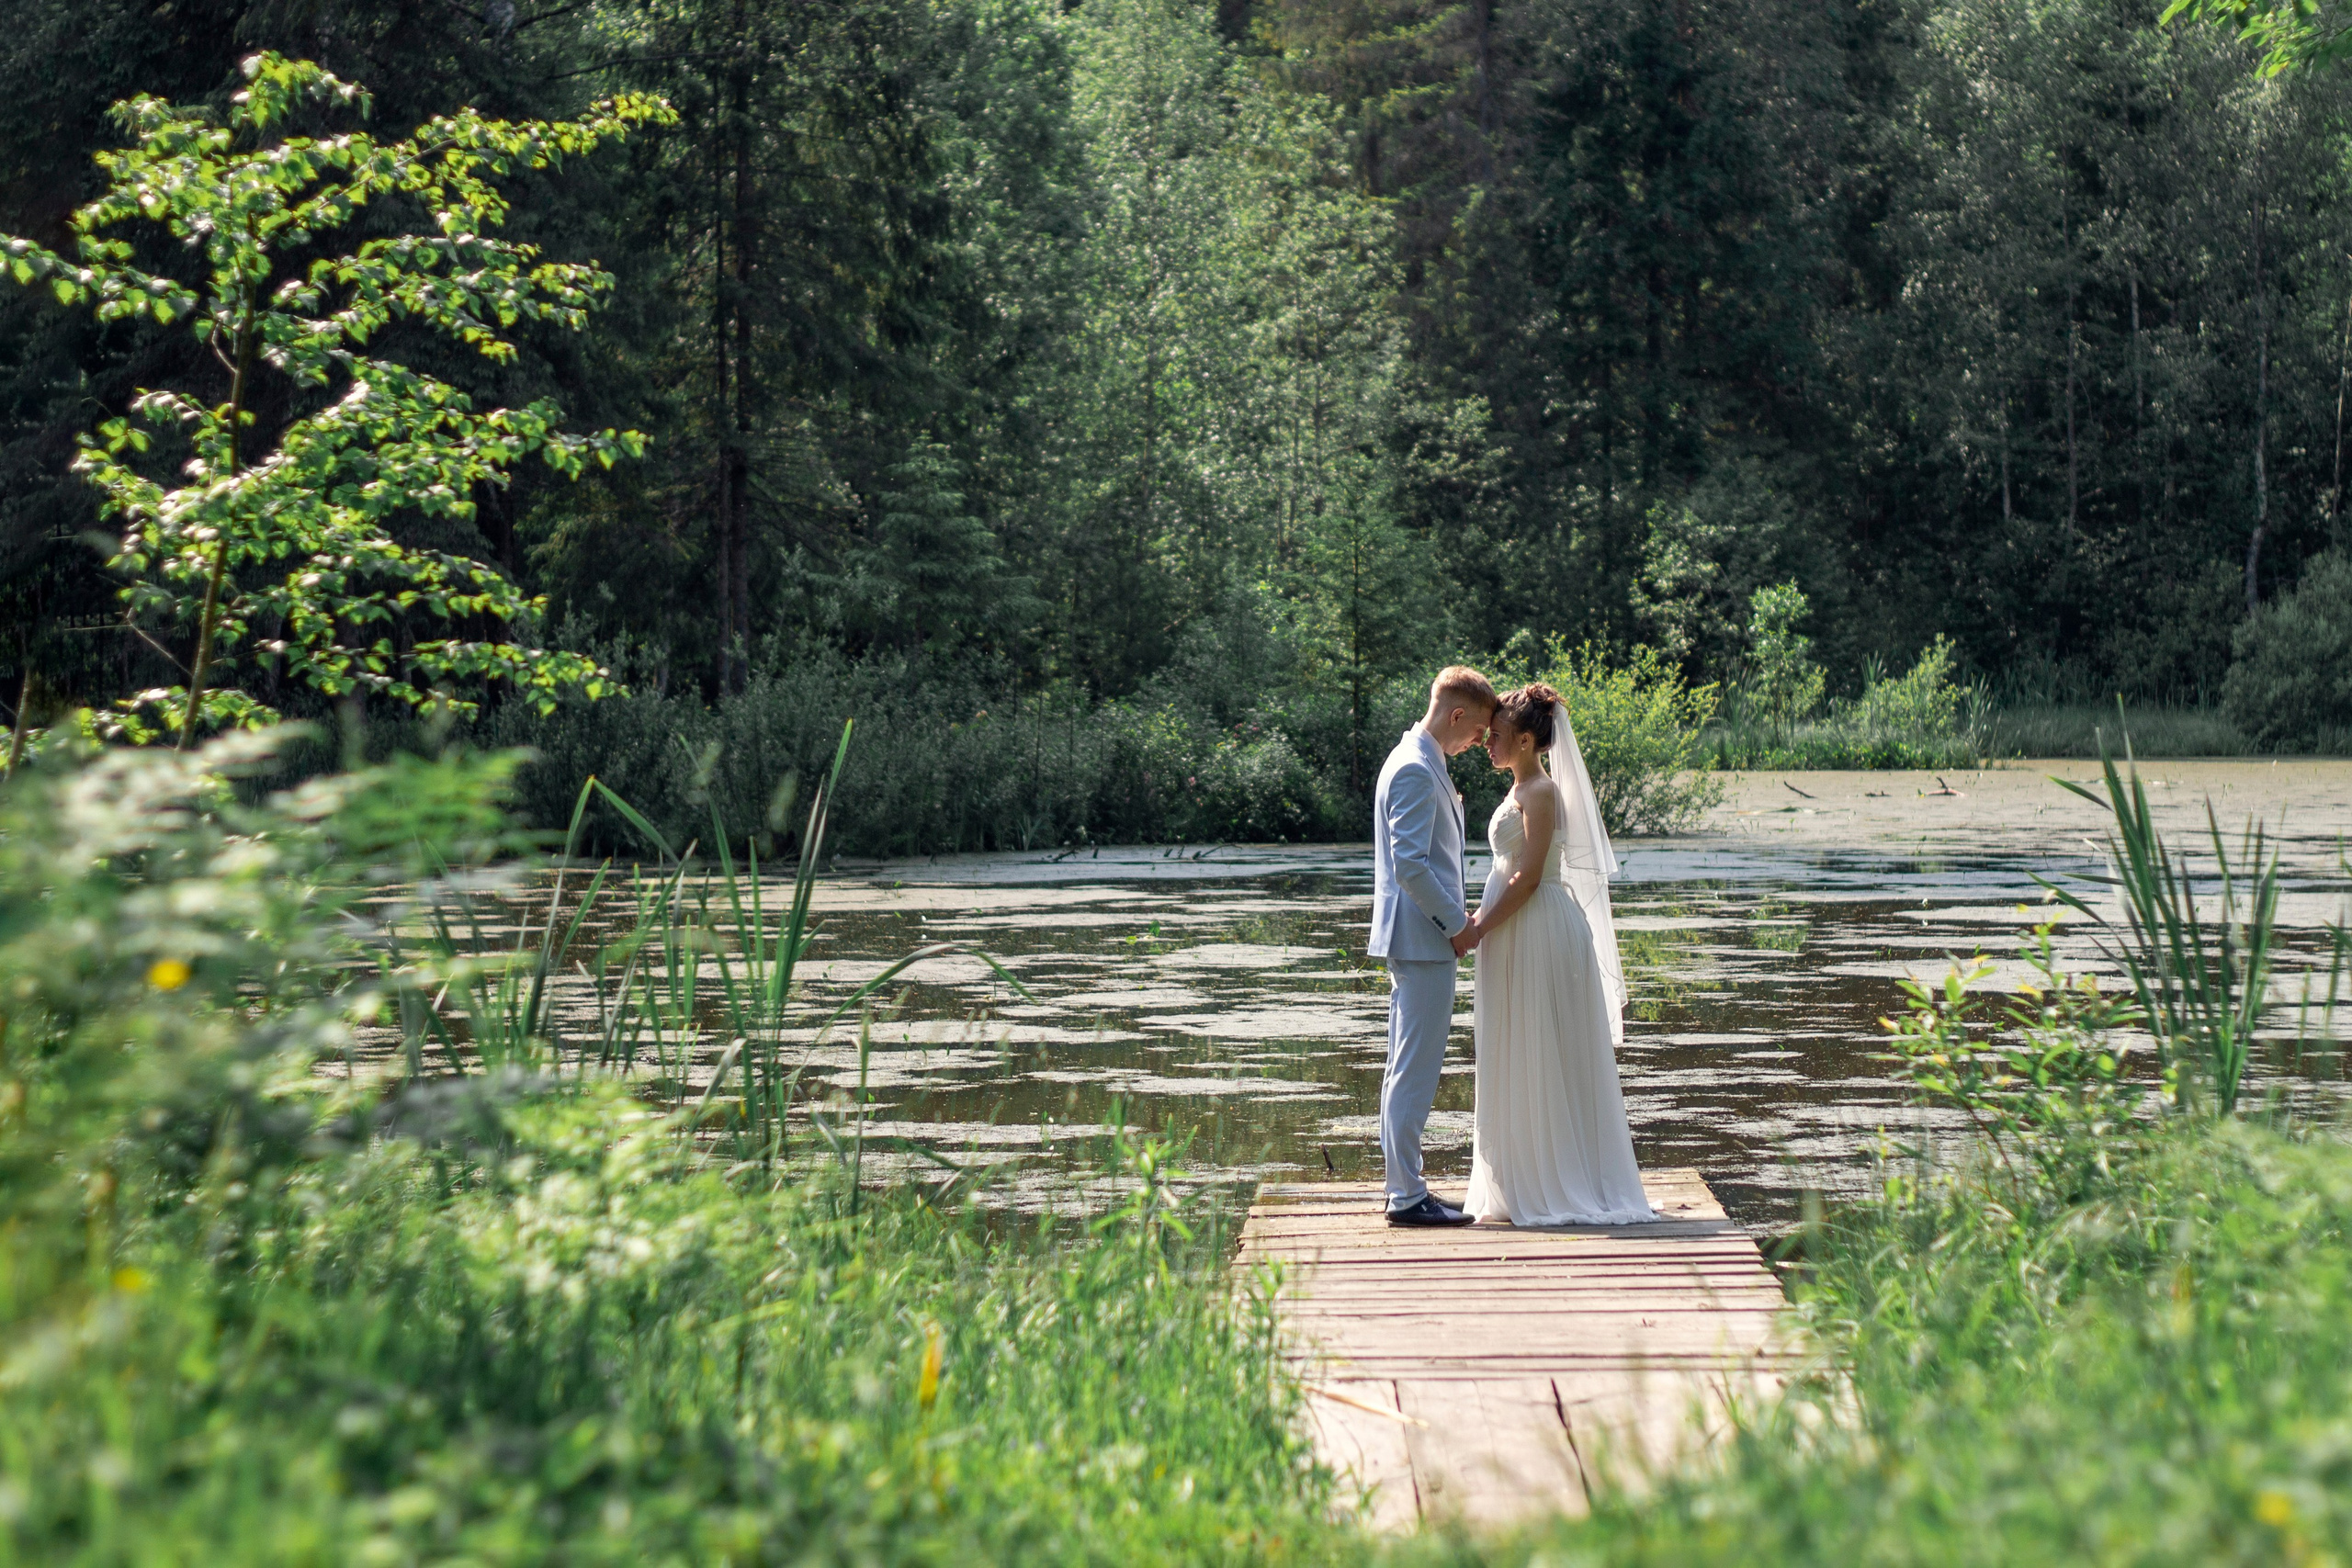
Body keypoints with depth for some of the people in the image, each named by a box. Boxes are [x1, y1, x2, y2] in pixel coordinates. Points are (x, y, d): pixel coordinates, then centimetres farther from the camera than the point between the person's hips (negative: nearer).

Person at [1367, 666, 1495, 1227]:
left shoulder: (1422, 763, 16)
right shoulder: (1415, 770, -17)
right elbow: (1409, 864, -23)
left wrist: (1455, 913, 16)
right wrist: (1456, 923, -15)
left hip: (1424, 934, 11)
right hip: (1421, 937, -11)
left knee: (1408, 1069, 14)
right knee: (1415, 1070, -7)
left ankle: (1404, 1186, 20)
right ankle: (1407, 1196, -3)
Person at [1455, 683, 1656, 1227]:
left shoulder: (1541, 792, -14)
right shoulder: (1520, 790, 15)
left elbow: (1529, 877, -19)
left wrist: (1480, 928, -17)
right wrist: (1482, 921, 11)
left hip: (1539, 932, -10)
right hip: (1516, 939, 10)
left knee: (1541, 1063, -3)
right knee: (1516, 1065, 11)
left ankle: (1548, 1189, 3)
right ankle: (1520, 1188, 16)